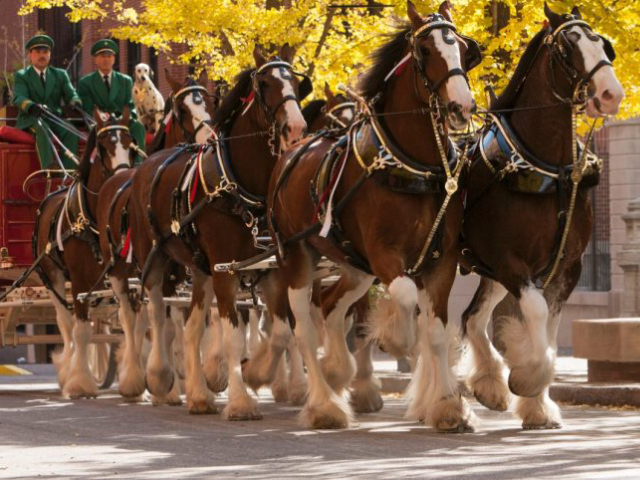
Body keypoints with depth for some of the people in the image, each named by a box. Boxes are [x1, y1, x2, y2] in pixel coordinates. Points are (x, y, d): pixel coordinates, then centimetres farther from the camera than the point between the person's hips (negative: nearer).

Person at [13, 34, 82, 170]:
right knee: (41, 127, -37)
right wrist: (32, 106, -34)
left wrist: (75, 102, -23)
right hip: (30, 121, -3)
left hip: (55, 119, 3)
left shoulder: (60, 75, 19)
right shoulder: (21, 76, 9)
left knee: (71, 131, -29)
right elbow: (19, 98, -9)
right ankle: (49, 167, -57)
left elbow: (71, 94, 5)